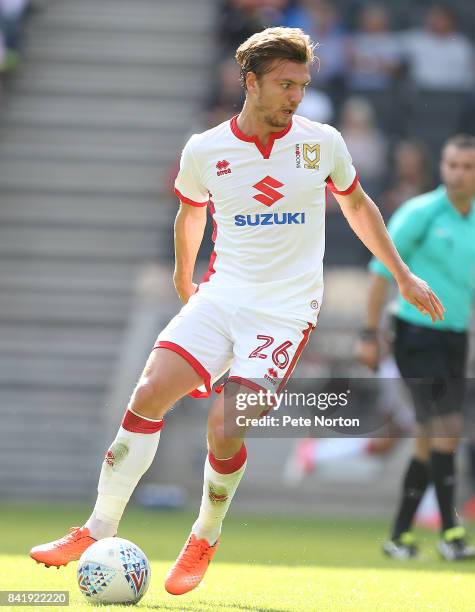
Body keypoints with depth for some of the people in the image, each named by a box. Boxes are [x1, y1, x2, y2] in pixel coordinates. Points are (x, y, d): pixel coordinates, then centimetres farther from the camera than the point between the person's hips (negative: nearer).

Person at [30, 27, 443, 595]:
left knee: (224, 433, -17)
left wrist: (404, 277, 21)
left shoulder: (322, 143, -1)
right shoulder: (203, 151, 0)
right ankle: (99, 531, -4)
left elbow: (358, 206, 17)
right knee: (148, 395, -16)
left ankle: (205, 538, 11)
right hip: (221, 294, 2)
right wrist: (182, 276, 34)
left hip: (287, 309, -2)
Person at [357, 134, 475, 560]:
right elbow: (382, 270, -7)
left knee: (431, 441, 8)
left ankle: (400, 536, 16)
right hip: (416, 333, -6)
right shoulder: (421, 213, -9)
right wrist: (370, 334, -9)